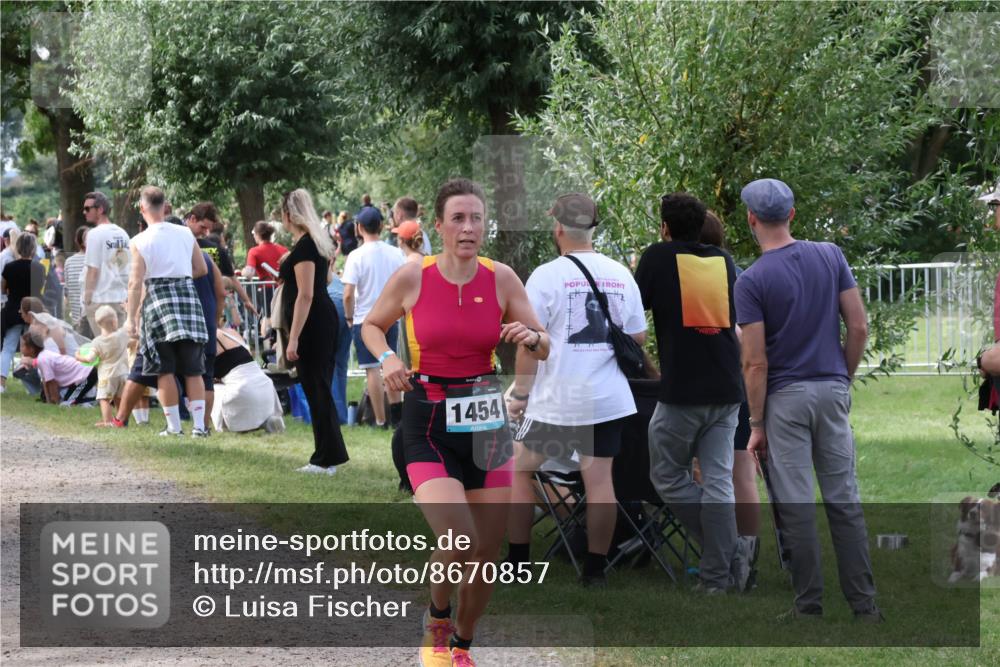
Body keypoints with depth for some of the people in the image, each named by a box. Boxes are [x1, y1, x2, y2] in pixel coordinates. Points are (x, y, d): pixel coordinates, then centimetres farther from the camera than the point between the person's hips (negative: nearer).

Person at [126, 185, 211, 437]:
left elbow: (135, 282, -8)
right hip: (188, 294, 3)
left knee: (165, 369, 4)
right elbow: (202, 269, 12)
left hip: (158, 297, -3)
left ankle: (174, 426, 3)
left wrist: (131, 317, -4)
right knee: (193, 368, 6)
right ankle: (199, 424, 0)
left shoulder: (141, 241, -5)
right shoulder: (185, 234, 5)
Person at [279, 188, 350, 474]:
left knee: (316, 389, -6)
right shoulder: (317, 242, 14)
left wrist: (294, 338, -23)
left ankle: (326, 459, -5)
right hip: (325, 321, 10)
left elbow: (305, 295, -21)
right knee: (320, 389, 12)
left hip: (313, 324, -10)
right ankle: (327, 456, 16)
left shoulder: (304, 246, -16)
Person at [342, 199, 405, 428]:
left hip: (365, 318, -4)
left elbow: (348, 294, -16)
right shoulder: (396, 254, 0)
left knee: (373, 369, 0)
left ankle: (381, 420, 0)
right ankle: (397, 414, 13)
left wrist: (349, 317, -1)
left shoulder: (356, 256, -12)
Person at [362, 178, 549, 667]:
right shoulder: (412, 278, -8)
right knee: (458, 542, -21)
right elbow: (371, 325, 9)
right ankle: (435, 625, 9)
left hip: (486, 422, 3)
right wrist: (387, 359, -11)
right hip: (429, 423, -3)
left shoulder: (501, 279, -2)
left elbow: (544, 348, 3)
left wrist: (531, 337, -20)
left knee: (487, 553, 5)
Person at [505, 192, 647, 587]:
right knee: (599, 478, 6)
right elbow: (638, 338, 10)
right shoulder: (621, 276, 5)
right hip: (610, 399, 4)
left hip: (557, 400, -4)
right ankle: (596, 568, 7)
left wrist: (520, 394, -1)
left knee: (520, 469, 12)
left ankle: (517, 562, 13)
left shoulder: (547, 276, -9)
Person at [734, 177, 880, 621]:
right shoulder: (831, 257, 1)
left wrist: (756, 424, -6)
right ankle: (864, 604, 7)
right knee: (844, 500, 8)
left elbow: (756, 362, -13)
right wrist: (844, 377, 14)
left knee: (796, 505, 1)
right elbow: (859, 327, 1)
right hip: (832, 391, 4)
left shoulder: (752, 280, -12)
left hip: (785, 399, -4)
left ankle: (809, 606, 4)